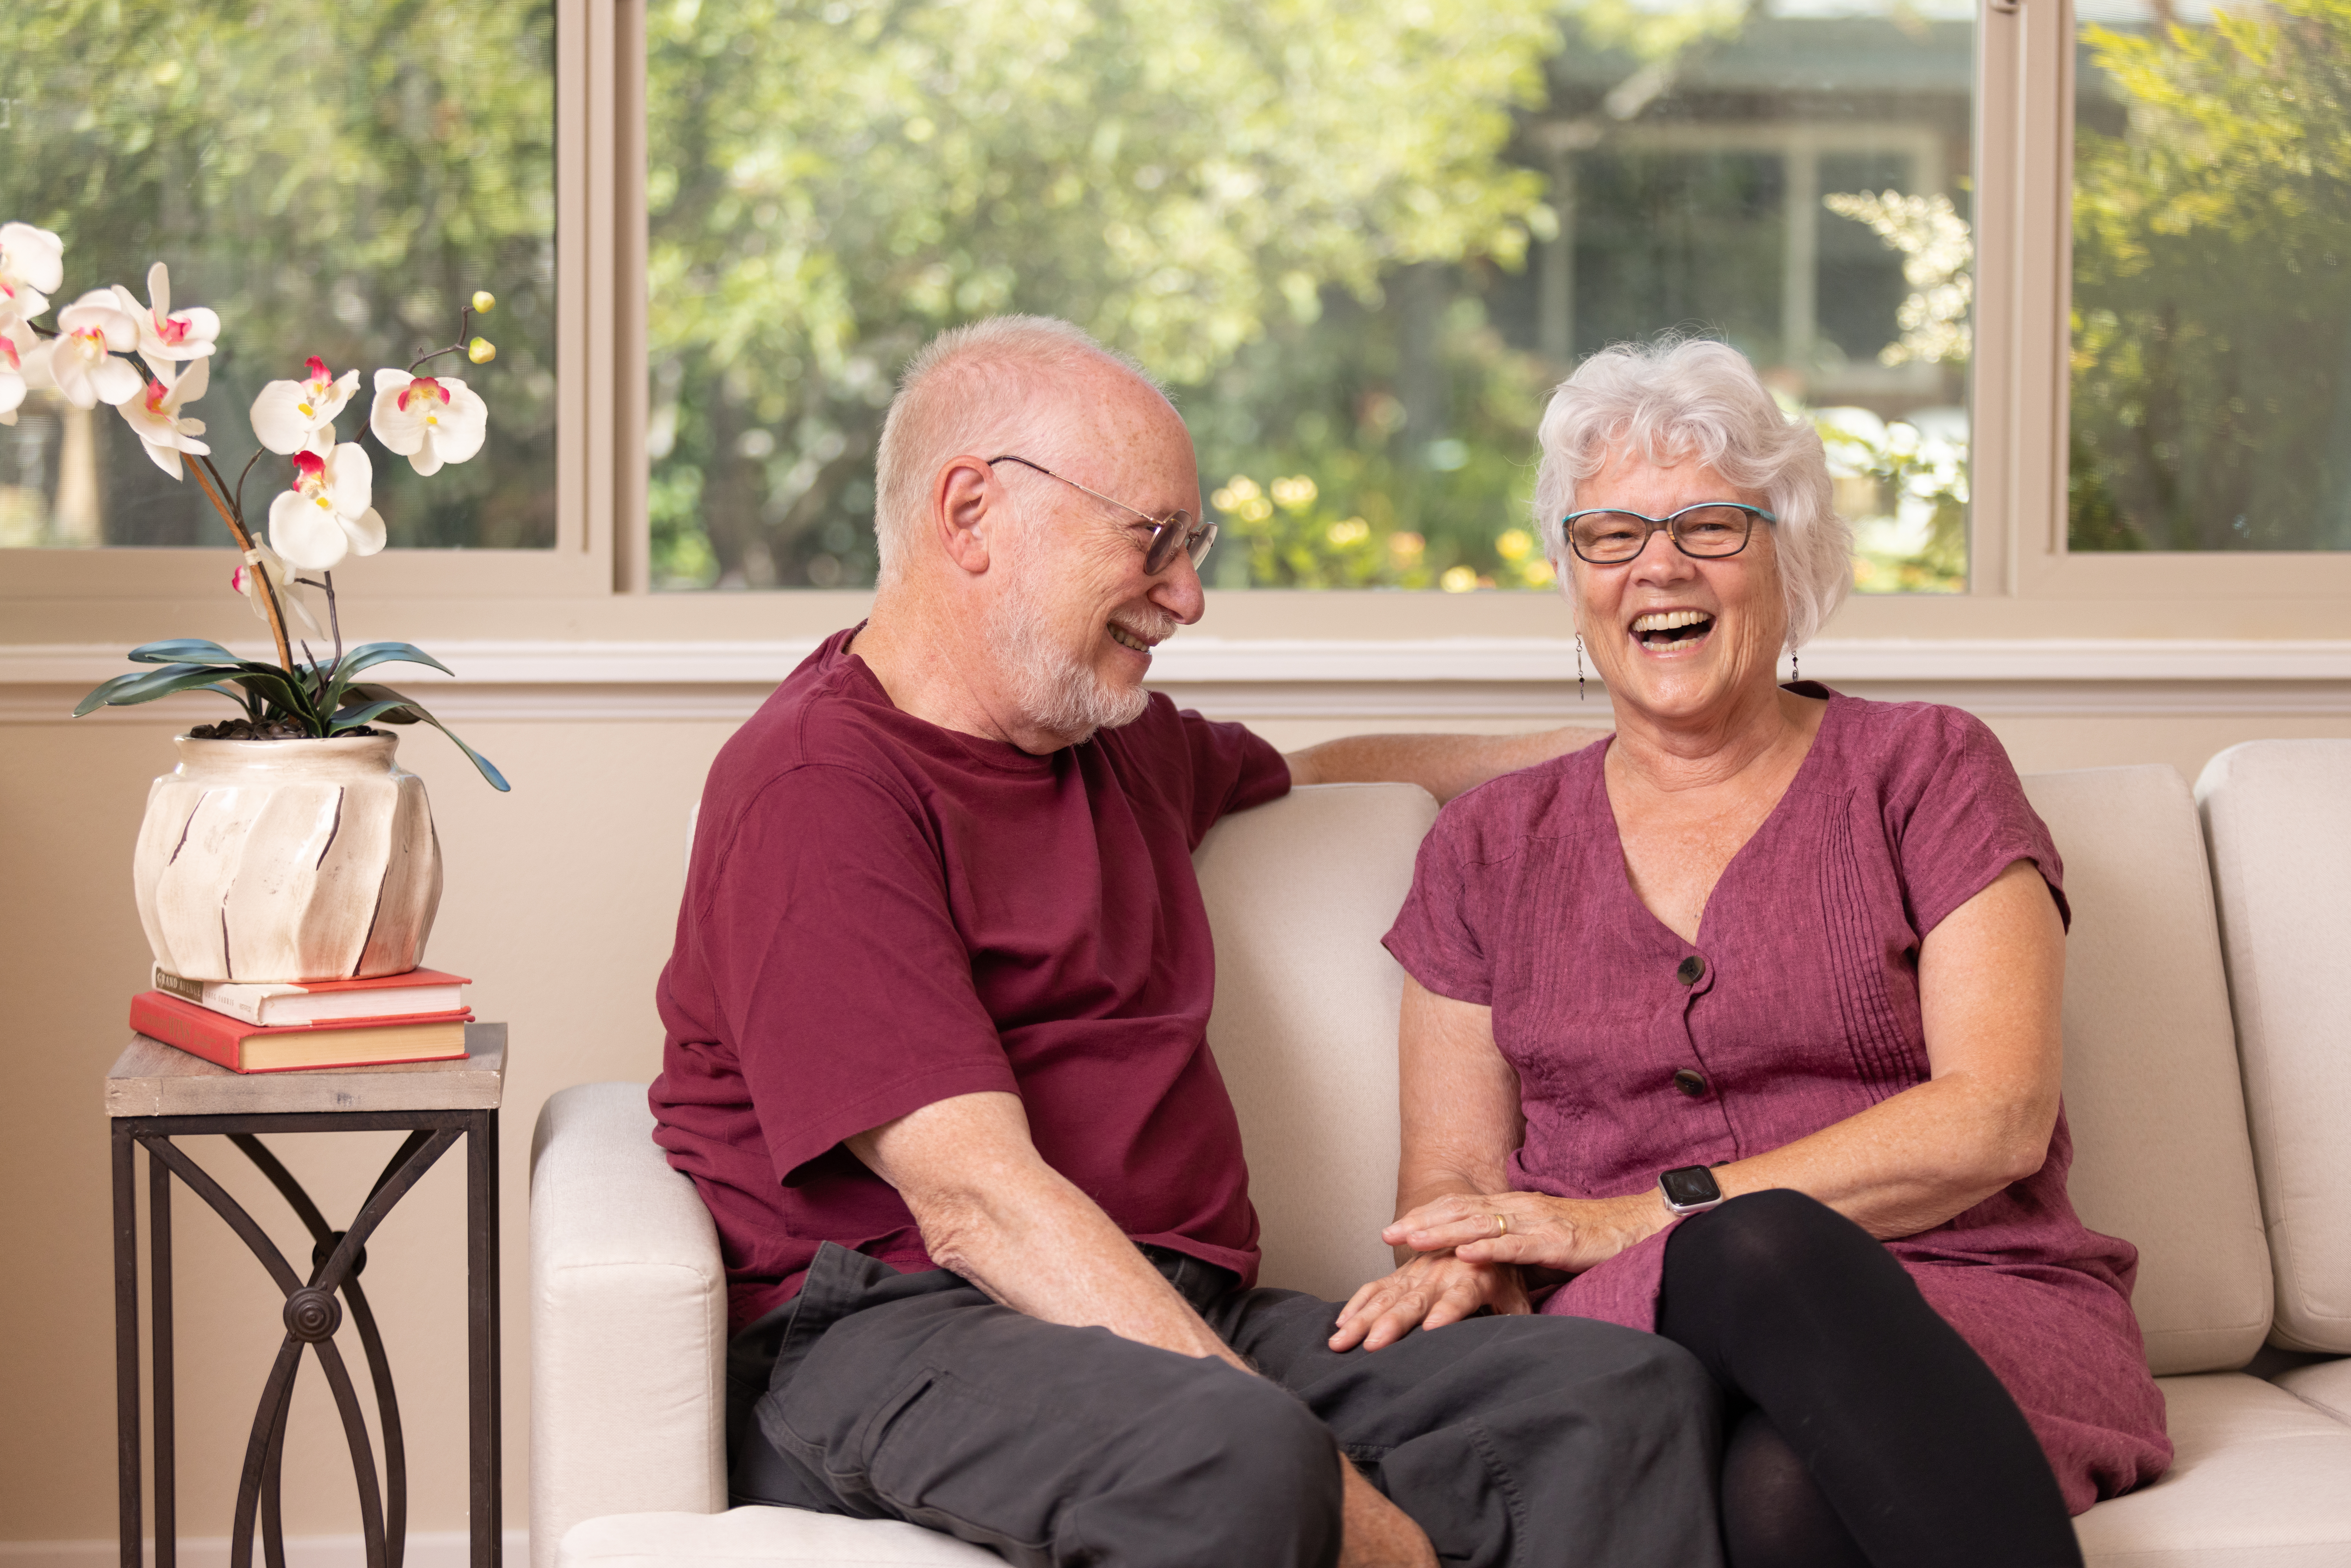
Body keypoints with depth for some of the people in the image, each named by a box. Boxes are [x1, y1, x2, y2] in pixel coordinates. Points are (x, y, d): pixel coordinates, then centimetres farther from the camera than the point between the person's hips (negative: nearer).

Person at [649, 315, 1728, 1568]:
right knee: (1232, 1463, -41)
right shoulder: (819, 786, -8)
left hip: (1188, 1318, 8)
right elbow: (976, 1199, -19)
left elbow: (1312, 773, 46)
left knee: (1634, 1393, -17)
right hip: (898, 1332, -8)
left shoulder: (1120, 740, 21)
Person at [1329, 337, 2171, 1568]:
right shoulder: (1490, 849, 19)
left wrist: (1642, 1219, -10)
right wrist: (1460, 1271, -12)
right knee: (1758, 1254, -38)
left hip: (1965, 1306, -1)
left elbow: (1996, 1119, -3)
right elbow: (1450, 1176, 15)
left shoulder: (1922, 771, 11)